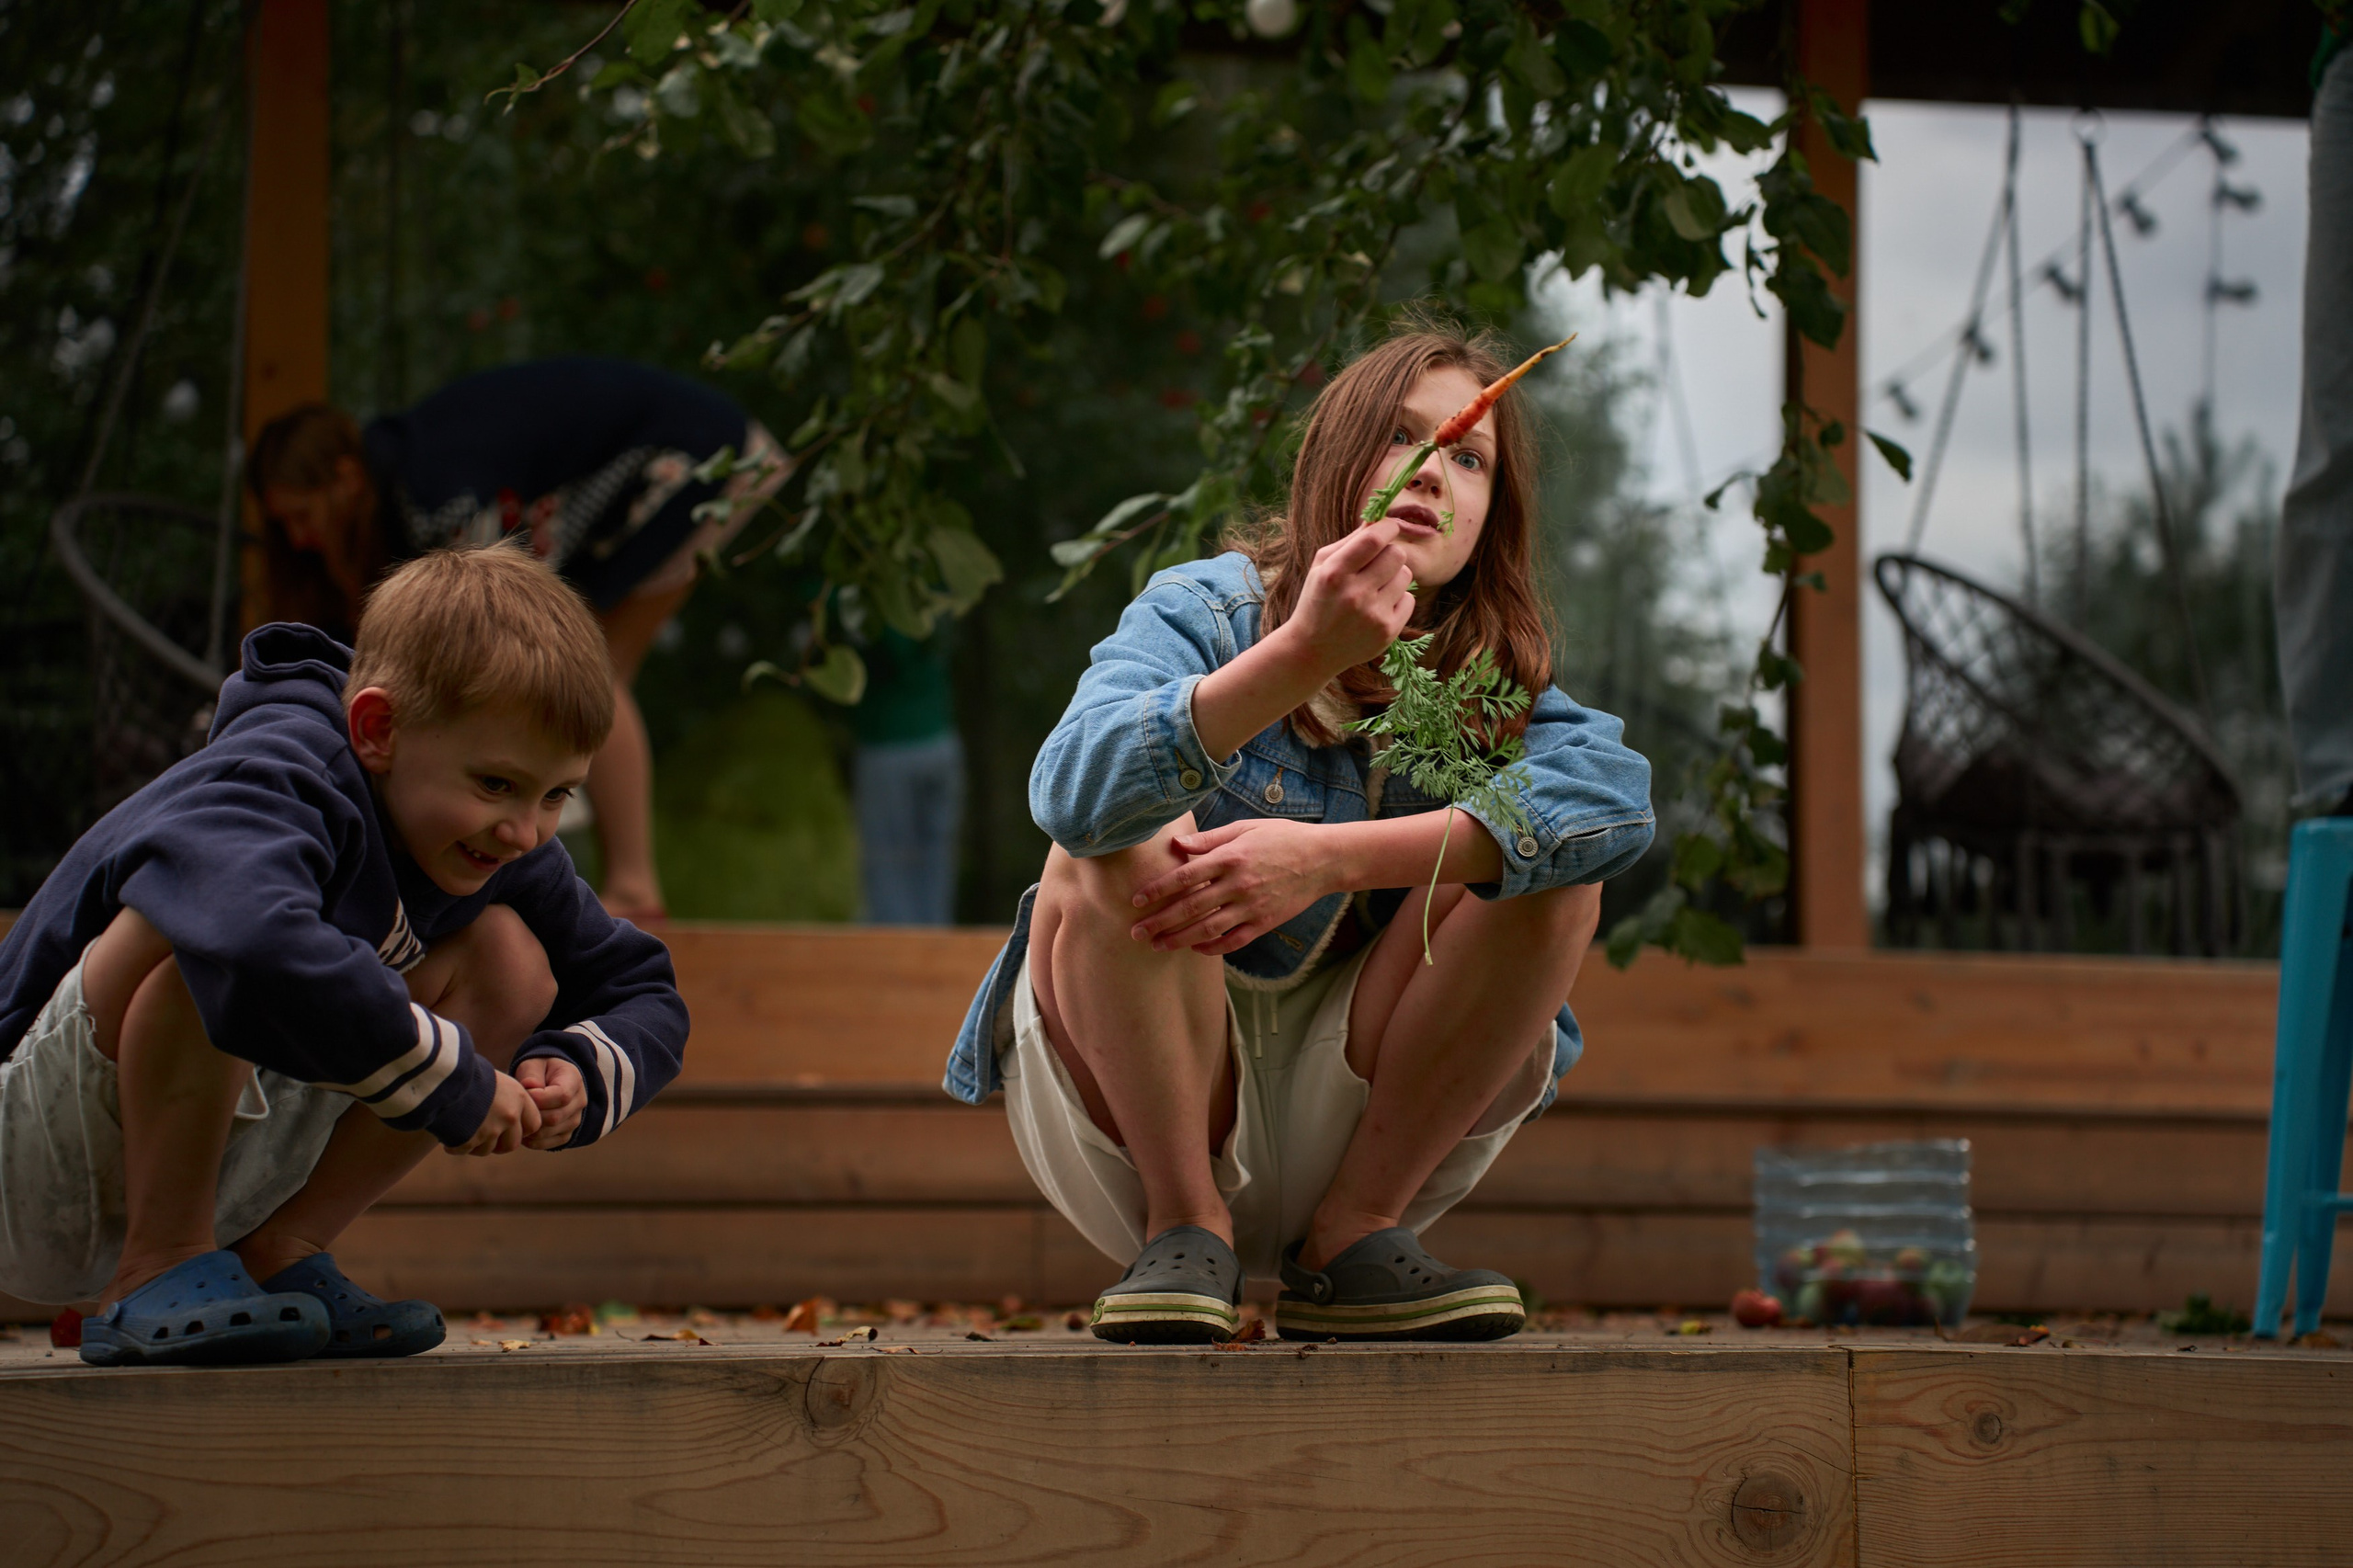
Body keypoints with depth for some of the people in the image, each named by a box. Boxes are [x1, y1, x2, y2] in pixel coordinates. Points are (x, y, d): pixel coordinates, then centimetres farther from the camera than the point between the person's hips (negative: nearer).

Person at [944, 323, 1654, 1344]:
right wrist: (1304, 654, -47)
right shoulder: (1205, 611, -11)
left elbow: (1617, 789, -24)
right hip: (1139, 1102, -3)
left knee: (1553, 864, -16)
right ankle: (1184, 1225, -12)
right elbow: (1071, 791, -33)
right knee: (1127, 846, -28)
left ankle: (1354, 1233, -9)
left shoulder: (1492, 680, -1)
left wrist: (1329, 857, -33)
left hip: (1355, 1116, 3)